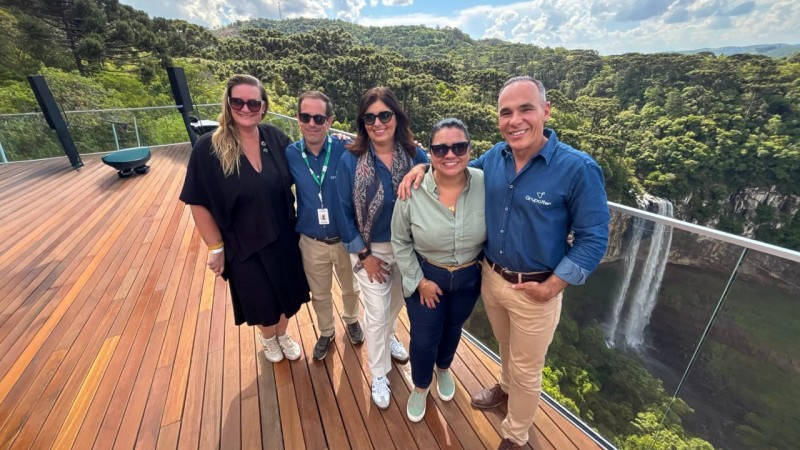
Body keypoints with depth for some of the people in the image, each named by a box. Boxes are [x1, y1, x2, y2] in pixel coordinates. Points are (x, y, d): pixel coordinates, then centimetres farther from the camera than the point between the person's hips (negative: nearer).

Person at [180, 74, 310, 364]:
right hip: (242, 245, -2)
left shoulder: (275, 138, -7)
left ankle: (283, 334, 50)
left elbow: (293, 179, 8)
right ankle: (267, 337, 52)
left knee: (285, 292, 20)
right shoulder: (208, 148, -15)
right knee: (260, 300, 19)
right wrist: (215, 247, -9)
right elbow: (199, 203, -11)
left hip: (282, 237, 3)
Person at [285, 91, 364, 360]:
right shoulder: (290, 155, -10)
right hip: (312, 243, 2)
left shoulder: (345, 151, -17)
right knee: (319, 295, 22)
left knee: (351, 289, 23)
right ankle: (326, 333, 50)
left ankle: (351, 320, 54)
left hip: (347, 240, -1)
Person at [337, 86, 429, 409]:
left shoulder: (416, 156, -10)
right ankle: (379, 375, 35)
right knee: (376, 314, 9)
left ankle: (388, 337, 58)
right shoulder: (350, 161, -15)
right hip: (371, 249, -2)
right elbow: (345, 212, -11)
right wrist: (364, 255, -10)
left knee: (397, 302, 25)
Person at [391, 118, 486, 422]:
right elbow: (400, 242, -9)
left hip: (469, 278, 2)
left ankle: (444, 369, 60)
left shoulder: (486, 185, -19)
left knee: (452, 328, 26)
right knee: (423, 338, 11)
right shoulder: (412, 191, -21)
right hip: (425, 276, -2)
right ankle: (420, 386, 46)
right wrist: (419, 281, -9)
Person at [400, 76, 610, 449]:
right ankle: (506, 387, 62)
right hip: (490, 276, 4)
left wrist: (551, 287, -17)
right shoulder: (494, 157, -6)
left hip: (534, 289, -4)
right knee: (506, 345, 30)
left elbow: (593, 239, -14)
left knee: (526, 368, 18)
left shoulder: (578, 168, -20)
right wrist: (424, 167, -5)